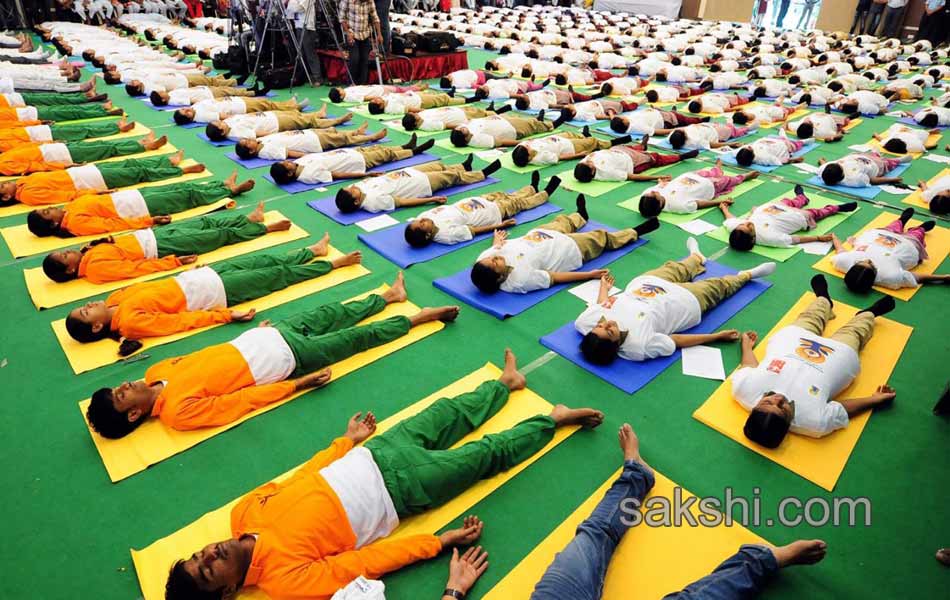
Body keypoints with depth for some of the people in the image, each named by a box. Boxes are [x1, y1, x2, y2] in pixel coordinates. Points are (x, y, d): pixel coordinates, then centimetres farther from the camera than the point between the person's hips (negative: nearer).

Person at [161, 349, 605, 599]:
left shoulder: (245, 512, -5)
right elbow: (365, 563, -20)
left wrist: (347, 441, 16)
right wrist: (442, 541, -18)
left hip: (370, 457, 5)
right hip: (401, 488, -4)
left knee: (447, 413, 15)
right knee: (491, 453, 2)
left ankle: (507, 383, 41)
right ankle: (554, 419, 23)